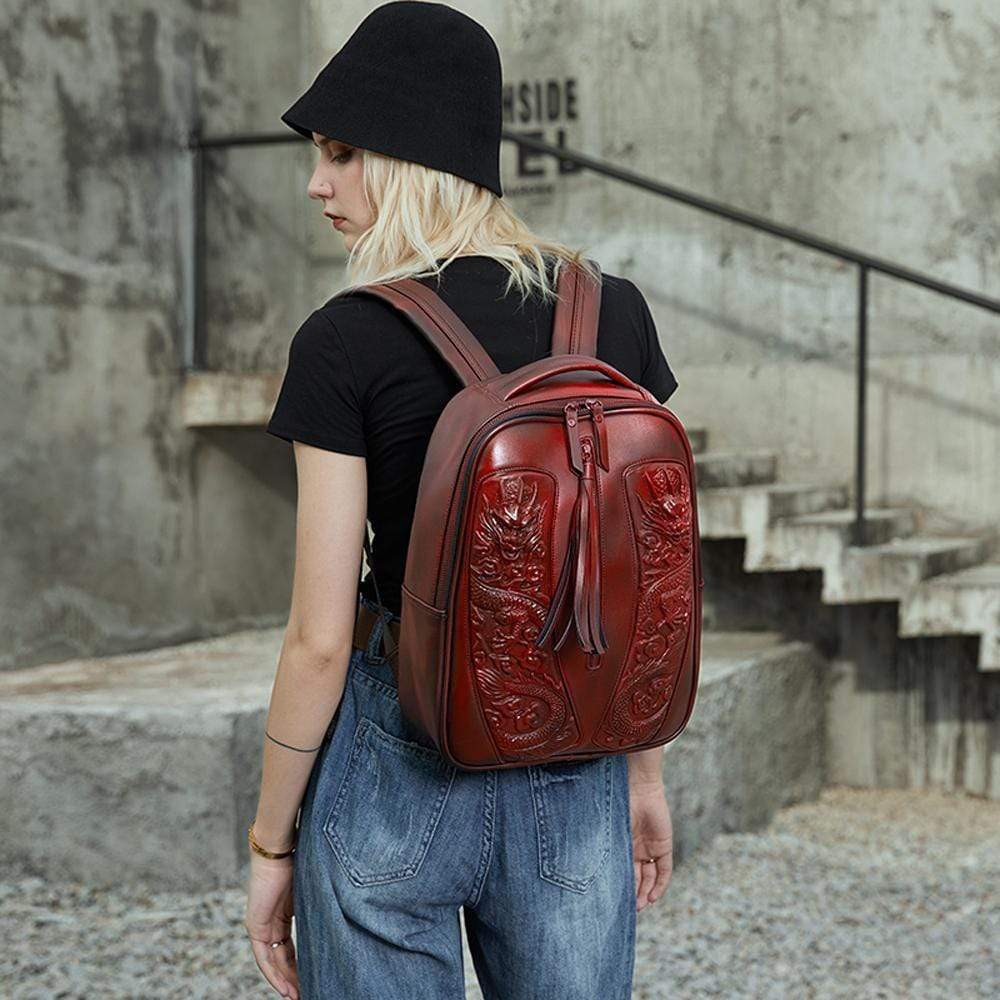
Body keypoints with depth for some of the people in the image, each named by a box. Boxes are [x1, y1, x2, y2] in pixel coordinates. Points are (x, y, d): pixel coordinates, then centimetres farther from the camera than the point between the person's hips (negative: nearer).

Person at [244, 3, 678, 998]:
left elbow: (320, 638, -13)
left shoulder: (345, 341, -14)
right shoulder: (616, 313, -2)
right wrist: (645, 769, 16)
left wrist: (270, 842, -1)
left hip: (398, 773, -3)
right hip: (573, 780, 4)